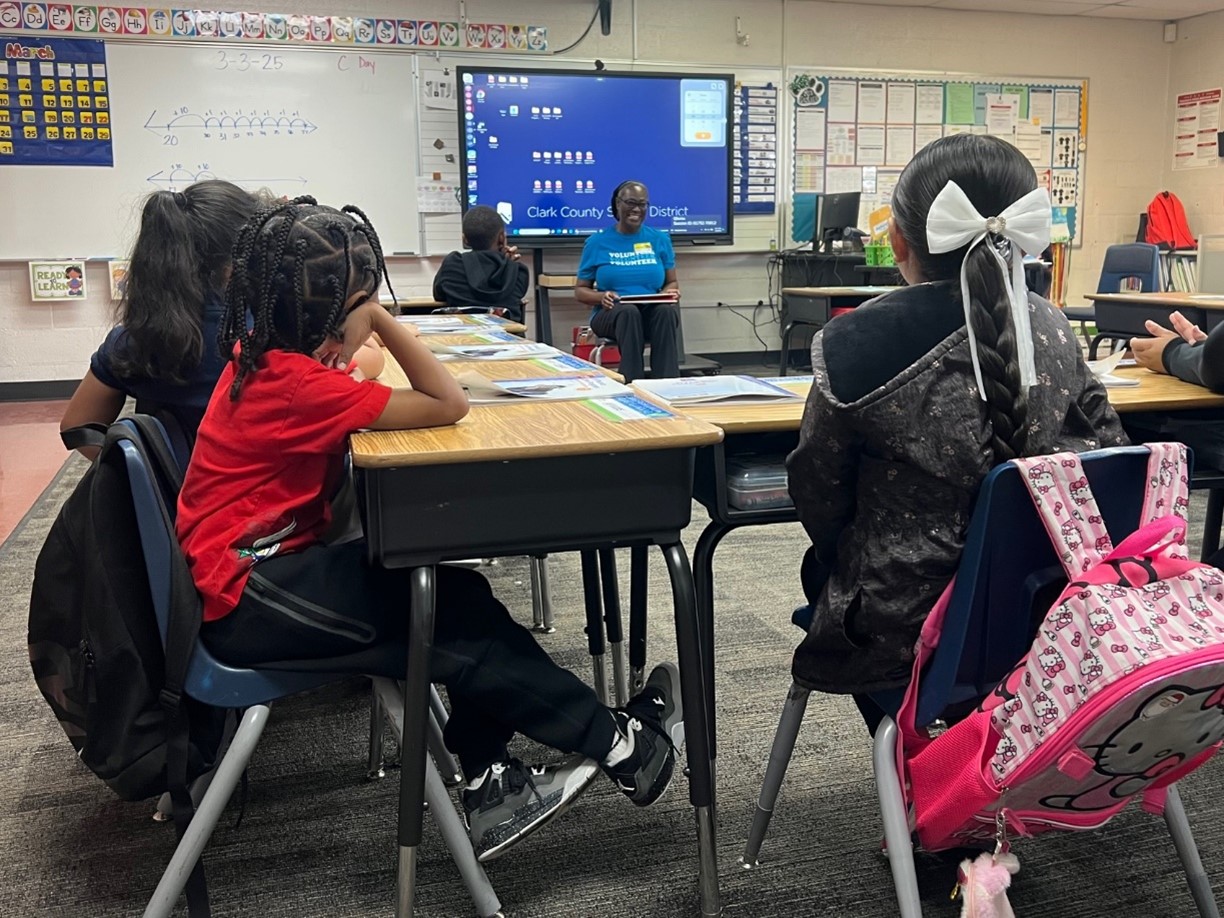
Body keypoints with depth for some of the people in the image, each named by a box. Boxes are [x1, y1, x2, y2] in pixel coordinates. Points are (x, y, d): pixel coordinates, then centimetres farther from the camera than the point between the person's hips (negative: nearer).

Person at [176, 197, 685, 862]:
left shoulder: (262, 355, 3)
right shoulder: (301, 384, -24)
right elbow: (448, 407, -22)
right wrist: (379, 320, -18)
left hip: (262, 569, 9)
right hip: (245, 600, -9)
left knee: (454, 594, 0)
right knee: (447, 613, -9)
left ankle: (489, 786, 5)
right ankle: (620, 745, 2)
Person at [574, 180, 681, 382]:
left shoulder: (660, 239, 11)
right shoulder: (597, 242, 7)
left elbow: (672, 282, 17)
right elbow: (580, 290, 9)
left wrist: (671, 293, -9)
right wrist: (601, 297, -14)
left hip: (653, 312, 1)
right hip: (611, 314, -1)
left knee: (668, 311, -35)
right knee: (629, 312, -38)